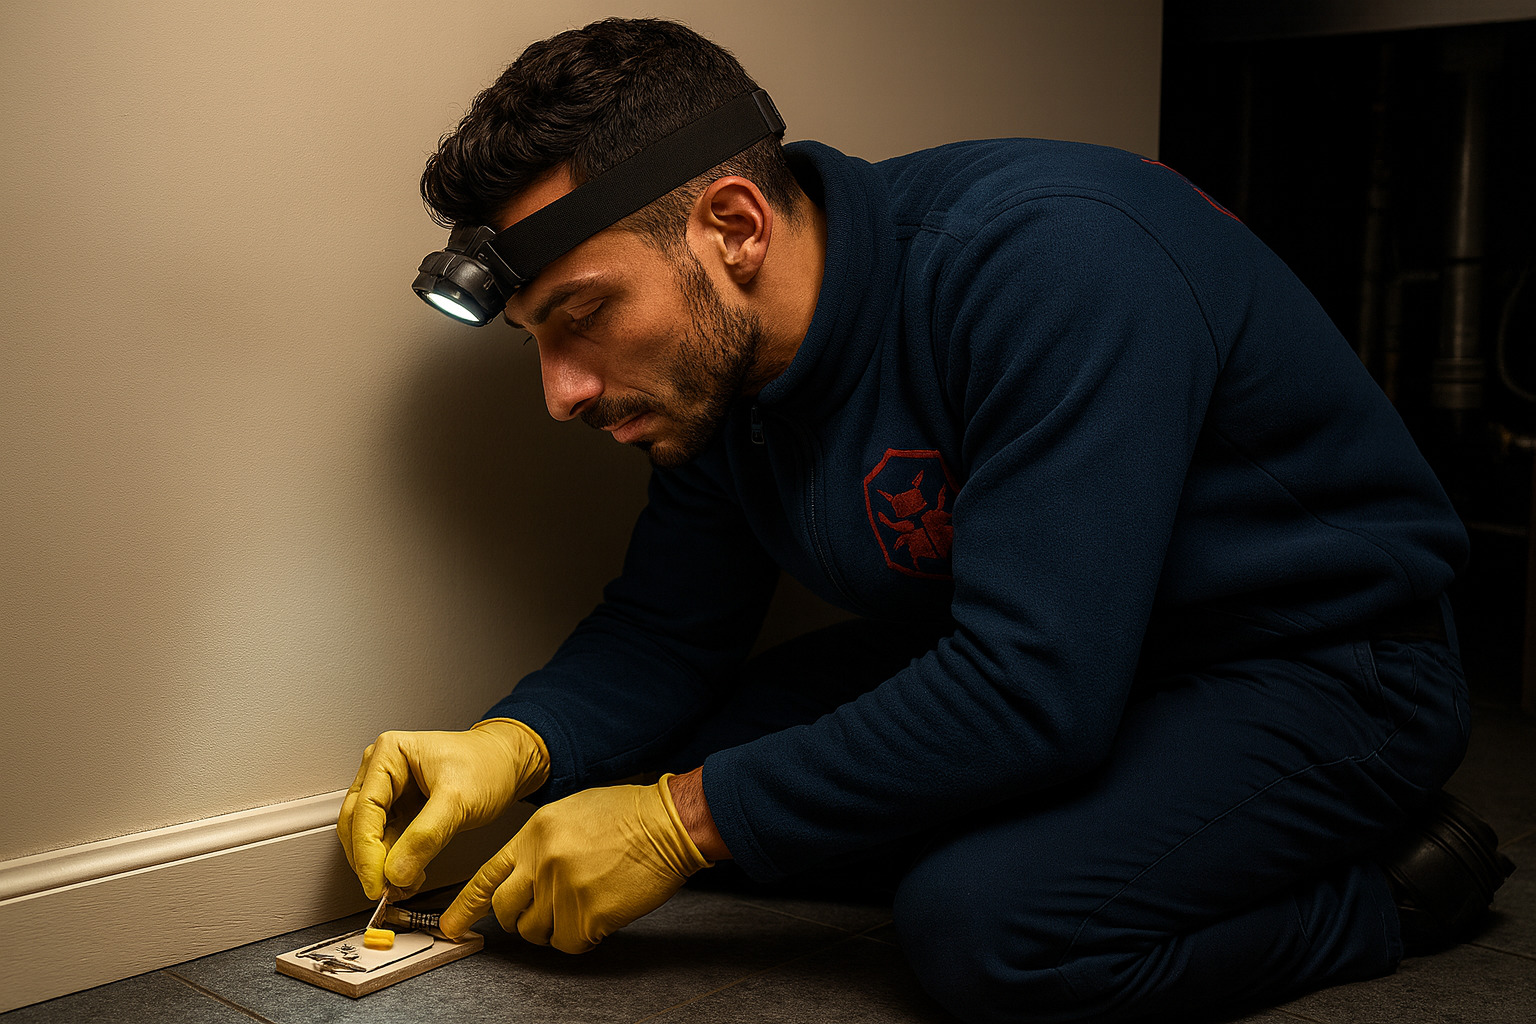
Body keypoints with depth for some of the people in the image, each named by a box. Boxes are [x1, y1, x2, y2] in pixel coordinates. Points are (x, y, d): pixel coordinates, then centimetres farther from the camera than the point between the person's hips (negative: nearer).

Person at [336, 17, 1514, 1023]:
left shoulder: (1046, 256, -31)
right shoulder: (714, 361, -5)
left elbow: (1034, 690, -36)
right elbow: (668, 628, 4)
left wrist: (686, 818, -27)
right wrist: (515, 745, -18)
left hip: (1324, 660, -7)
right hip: (1014, 650, 8)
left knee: (983, 925, -31)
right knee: (670, 756, -3)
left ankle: (1395, 884, -4)